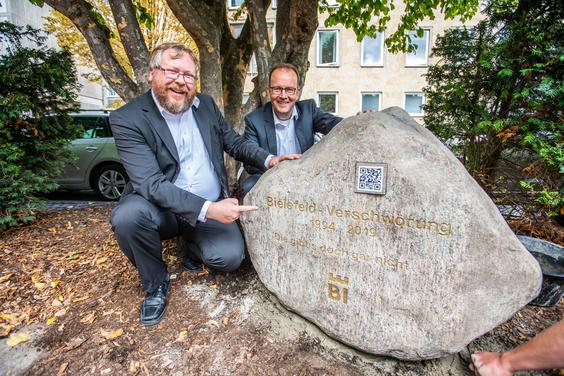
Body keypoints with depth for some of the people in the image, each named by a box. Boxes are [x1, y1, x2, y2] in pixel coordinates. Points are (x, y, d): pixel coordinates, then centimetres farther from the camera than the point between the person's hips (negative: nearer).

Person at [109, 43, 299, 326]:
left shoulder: (206, 104, 3)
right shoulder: (126, 119, -13)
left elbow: (234, 142, 12)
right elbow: (151, 183, -23)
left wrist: (268, 160, -7)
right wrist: (207, 209, -33)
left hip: (212, 207, 3)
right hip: (162, 209, -2)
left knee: (230, 257, -21)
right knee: (127, 216, -33)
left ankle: (193, 248, 18)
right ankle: (156, 283, -1)